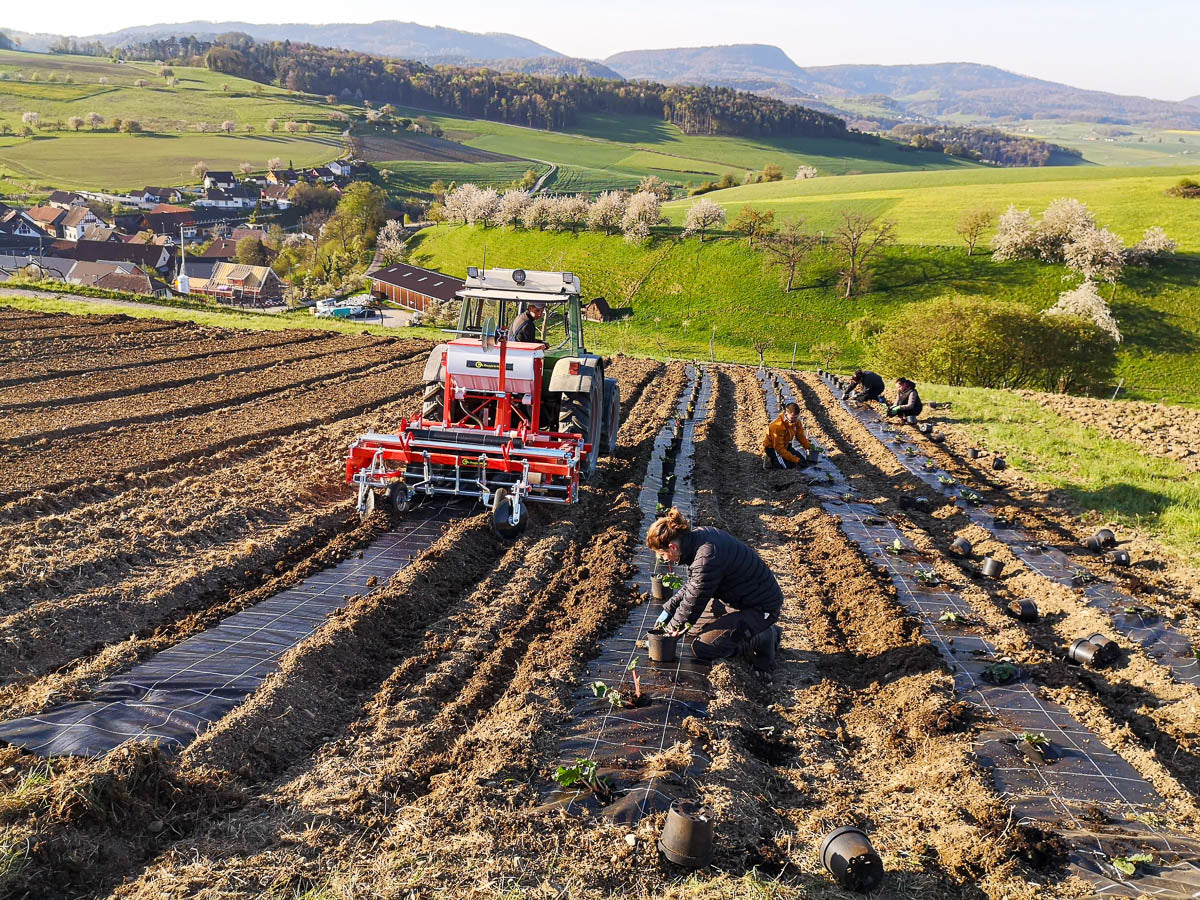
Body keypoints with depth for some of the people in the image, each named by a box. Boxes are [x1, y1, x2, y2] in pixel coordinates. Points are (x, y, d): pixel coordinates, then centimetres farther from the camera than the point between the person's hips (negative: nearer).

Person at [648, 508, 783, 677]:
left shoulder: (707, 558, -32)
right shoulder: (698, 535, -2)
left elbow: (694, 601, -19)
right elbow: (691, 585, 14)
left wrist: (675, 625, -1)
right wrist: (668, 610, 11)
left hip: (761, 608, -10)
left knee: (701, 649, -13)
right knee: (696, 627, 21)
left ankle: (762, 641, 0)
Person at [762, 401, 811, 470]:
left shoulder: (796, 421, -11)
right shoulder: (778, 426, -33)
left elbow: (801, 436, 5)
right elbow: (779, 448, -31)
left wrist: (809, 447, -9)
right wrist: (796, 460, -32)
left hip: (785, 445, 8)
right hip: (772, 448, -8)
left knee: (804, 461, 0)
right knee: (791, 465, -23)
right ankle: (770, 460, -1)